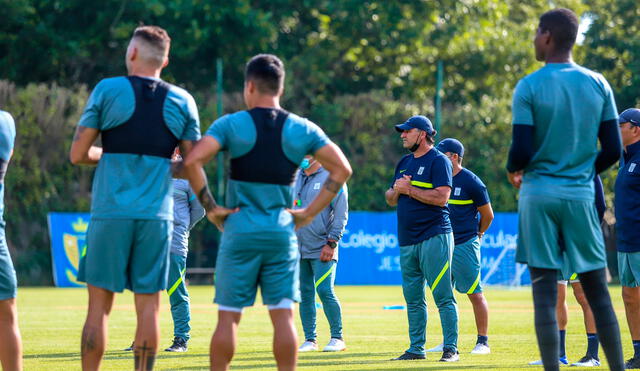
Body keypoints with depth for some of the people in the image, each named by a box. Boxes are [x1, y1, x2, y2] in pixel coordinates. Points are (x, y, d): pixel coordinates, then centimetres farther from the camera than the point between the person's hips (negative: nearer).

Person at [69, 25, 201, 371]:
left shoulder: (108, 90, 0)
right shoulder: (182, 102, 7)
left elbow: (78, 154, 0)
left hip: (110, 212, -2)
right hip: (157, 215, 2)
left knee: (99, 306, 2)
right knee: (148, 307, 4)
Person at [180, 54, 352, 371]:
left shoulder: (231, 125, -3)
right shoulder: (302, 129, 5)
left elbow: (192, 162, -15)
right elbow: (342, 169, 4)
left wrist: (210, 208, -7)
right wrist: (309, 213, 4)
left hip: (239, 230, -2)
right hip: (282, 232, 2)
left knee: (228, 316, 3)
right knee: (283, 315, 3)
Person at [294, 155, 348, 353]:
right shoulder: (296, 178, 15)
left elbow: (341, 213, -7)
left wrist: (332, 243, -13)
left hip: (322, 248, -6)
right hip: (298, 248, 6)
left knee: (325, 291, -12)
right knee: (304, 294, 5)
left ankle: (337, 338, -4)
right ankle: (310, 340, 11)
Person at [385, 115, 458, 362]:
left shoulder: (438, 161, -4)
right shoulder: (404, 163, 20)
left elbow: (441, 197, -16)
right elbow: (390, 199, 21)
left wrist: (409, 189, -11)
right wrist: (397, 189, -1)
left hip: (434, 237, -8)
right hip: (407, 240, 8)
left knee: (443, 296, -9)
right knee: (413, 298, 8)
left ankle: (451, 348, -10)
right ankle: (416, 349, 12)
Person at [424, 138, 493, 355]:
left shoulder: (471, 182, -9)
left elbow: (487, 214, -2)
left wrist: (476, 235, 7)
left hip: (464, 246, -7)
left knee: (475, 294, -4)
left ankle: (483, 341, 1)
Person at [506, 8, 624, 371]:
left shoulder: (528, 88, -7)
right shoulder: (598, 85, 4)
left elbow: (522, 151, -10)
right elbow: (613, 150, 3)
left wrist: (514, 171, 12)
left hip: (539, 195, -3)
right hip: (581, 195, 3)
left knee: (545, 291, -2)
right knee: (597, 290, 9)